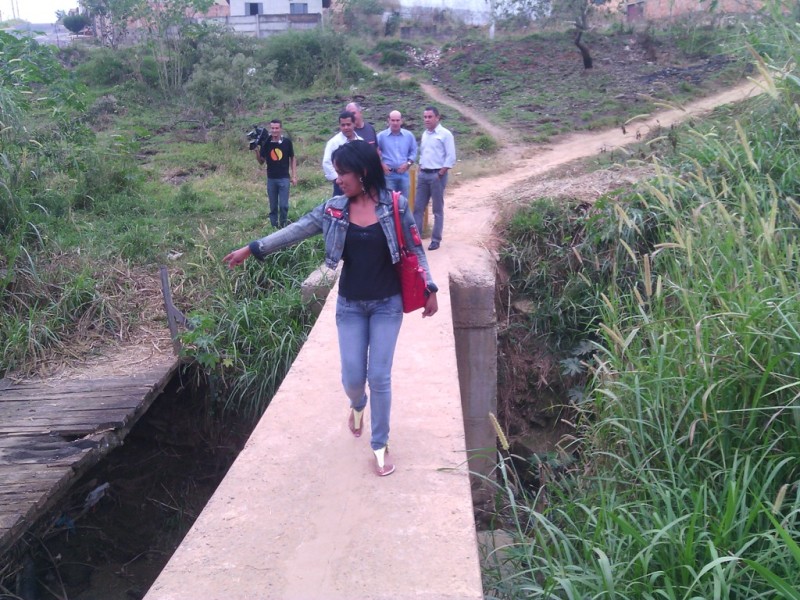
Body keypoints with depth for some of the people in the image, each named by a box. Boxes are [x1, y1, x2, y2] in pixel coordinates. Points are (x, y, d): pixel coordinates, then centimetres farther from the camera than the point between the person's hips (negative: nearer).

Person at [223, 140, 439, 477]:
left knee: (379, 377, -1)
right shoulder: (333, 210, -4)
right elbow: (294, 232, 0)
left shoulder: (394, 206, -10)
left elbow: (416, 250, -3)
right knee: (353, 377, 3)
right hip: (350, 306, 2)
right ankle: (357, 405, 42)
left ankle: (380, 445, 19)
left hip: (387, 305, -2)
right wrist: (252, 249, -1)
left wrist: (430, 289, -3)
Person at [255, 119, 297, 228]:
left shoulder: (287, 142, -4)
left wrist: (294, 176, 1)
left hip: (284, 178, -1)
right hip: (271, 179, 2)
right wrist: (257, 151, -13)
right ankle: (274, 227, 17)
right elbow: (261, 162, 5)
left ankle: (283, 226, 12)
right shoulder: (266, 143, -2)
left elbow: (292, 159, 5)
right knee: (273, 207, 8)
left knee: (283, 205, -4)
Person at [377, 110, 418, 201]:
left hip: (404, 173, 3)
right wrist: (381, 165, -9)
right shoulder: (381, 136, -2)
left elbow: (413, 152, 10)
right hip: (388, 174, -3)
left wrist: (408, 163, -5)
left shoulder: (409, 135, 5)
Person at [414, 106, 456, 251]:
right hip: (423, 174, 6)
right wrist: (420, 170, 9)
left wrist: (440, 174, -15)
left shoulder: (445, 134, -8)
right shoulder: (424, 134, 13)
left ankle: (436, 239, 7)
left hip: (437, 175, -6)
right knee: (418, 207, 5)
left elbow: (451, 157, -12)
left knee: (437, 209, 1)